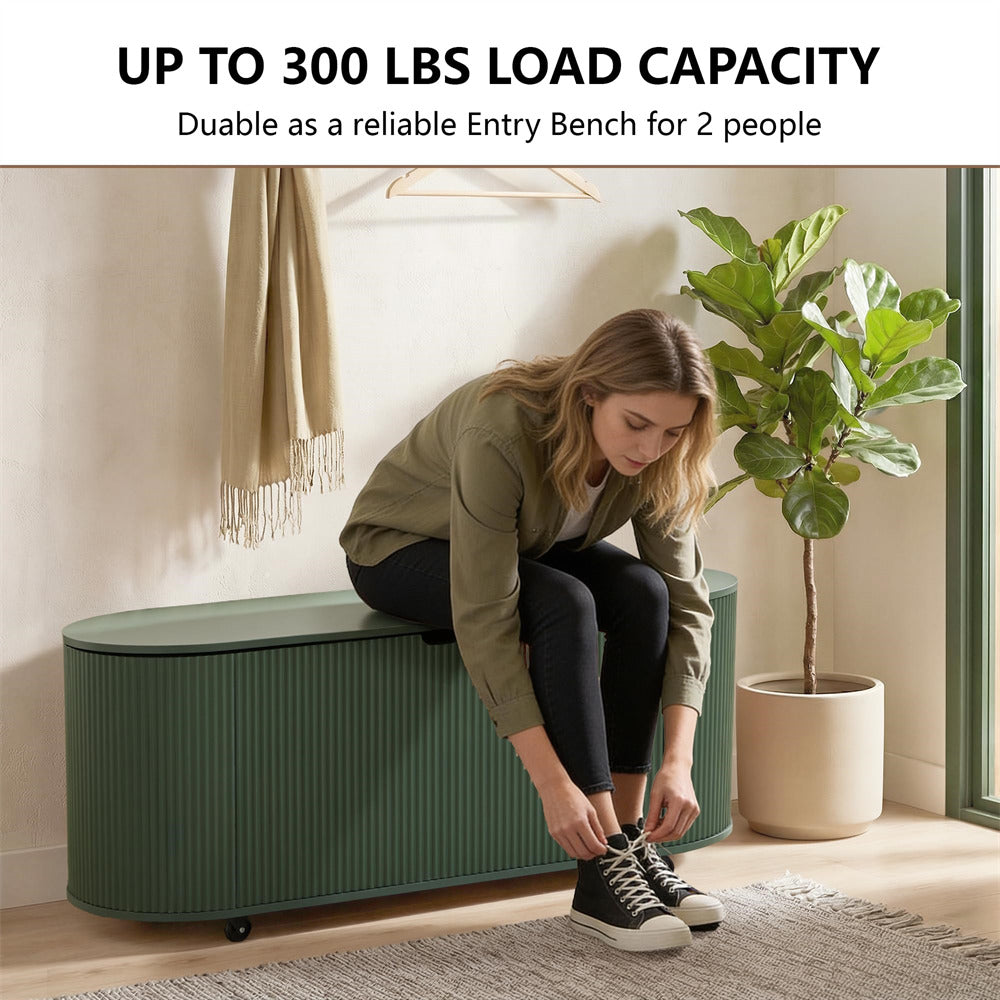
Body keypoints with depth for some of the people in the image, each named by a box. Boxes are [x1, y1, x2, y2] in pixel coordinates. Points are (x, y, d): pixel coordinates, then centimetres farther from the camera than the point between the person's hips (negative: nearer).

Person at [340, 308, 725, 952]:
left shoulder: (658, 456, -22)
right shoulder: (502, 432, -39)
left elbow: (686, 601, -19)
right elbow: (483, 621, -40)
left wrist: (679, 760, -31)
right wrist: (553, 782, -42)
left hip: (527, 546, 5)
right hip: (401, 549, -5)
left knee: (643, 591, -24)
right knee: (565, 604, -32)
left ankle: (629, 846, -17)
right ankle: (602, 875, -29)